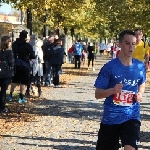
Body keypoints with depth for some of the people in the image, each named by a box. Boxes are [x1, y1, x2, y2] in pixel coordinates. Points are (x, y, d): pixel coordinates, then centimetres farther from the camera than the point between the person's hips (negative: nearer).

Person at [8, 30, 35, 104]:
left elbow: (12, 53, 6)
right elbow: (33, 56, -9)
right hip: (24, 65, -4)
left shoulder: (14, 44, 0)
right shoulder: (27, 45, -14)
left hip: (15, 65, 5)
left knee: (14, 81, 18)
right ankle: (21, 98, 0)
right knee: (23, 82, 3)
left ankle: (10, 96, 22)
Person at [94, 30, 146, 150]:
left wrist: (140, 94, -1)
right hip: (111, 117, -1)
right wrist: (112, 90, -27)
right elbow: (98, 94, -8)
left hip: (132, 117, 1)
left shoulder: (140, 66, 0)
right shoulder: (110, 67, -11)